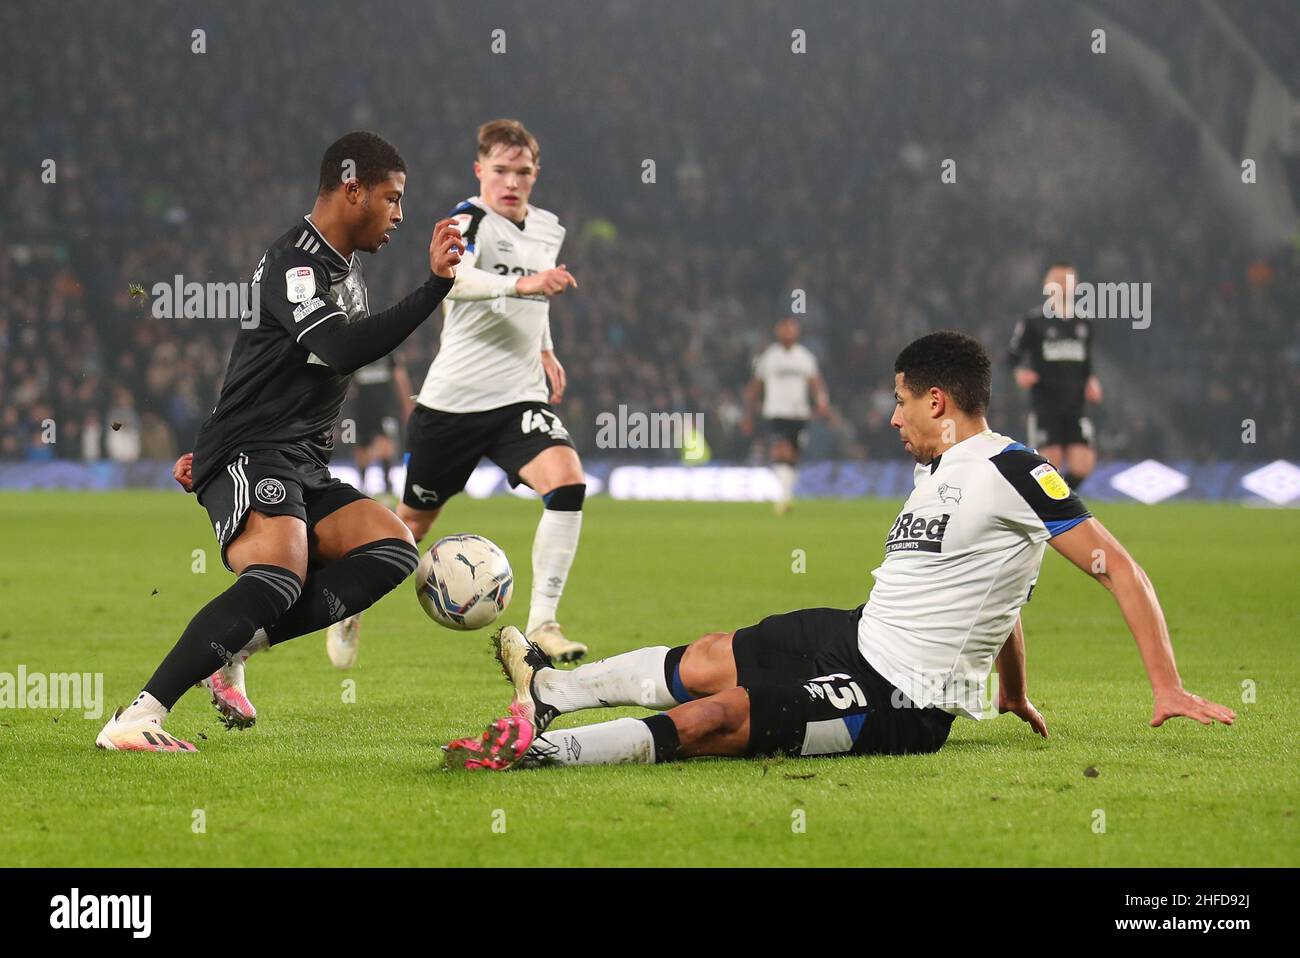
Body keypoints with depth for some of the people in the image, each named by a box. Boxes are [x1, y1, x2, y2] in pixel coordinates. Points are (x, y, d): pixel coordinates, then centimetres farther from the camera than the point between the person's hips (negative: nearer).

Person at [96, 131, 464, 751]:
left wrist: (214, 448, 28)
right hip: (250, 464, -10)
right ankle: (133, 720, -32)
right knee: (281, 577, -32)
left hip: (302, 469, 10)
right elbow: (343, 350, -29)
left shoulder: (343, 267, 20)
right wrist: (436, 286, -29)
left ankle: (233, 646, -10)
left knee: (393, 549, -10)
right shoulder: (294, 264, -12)